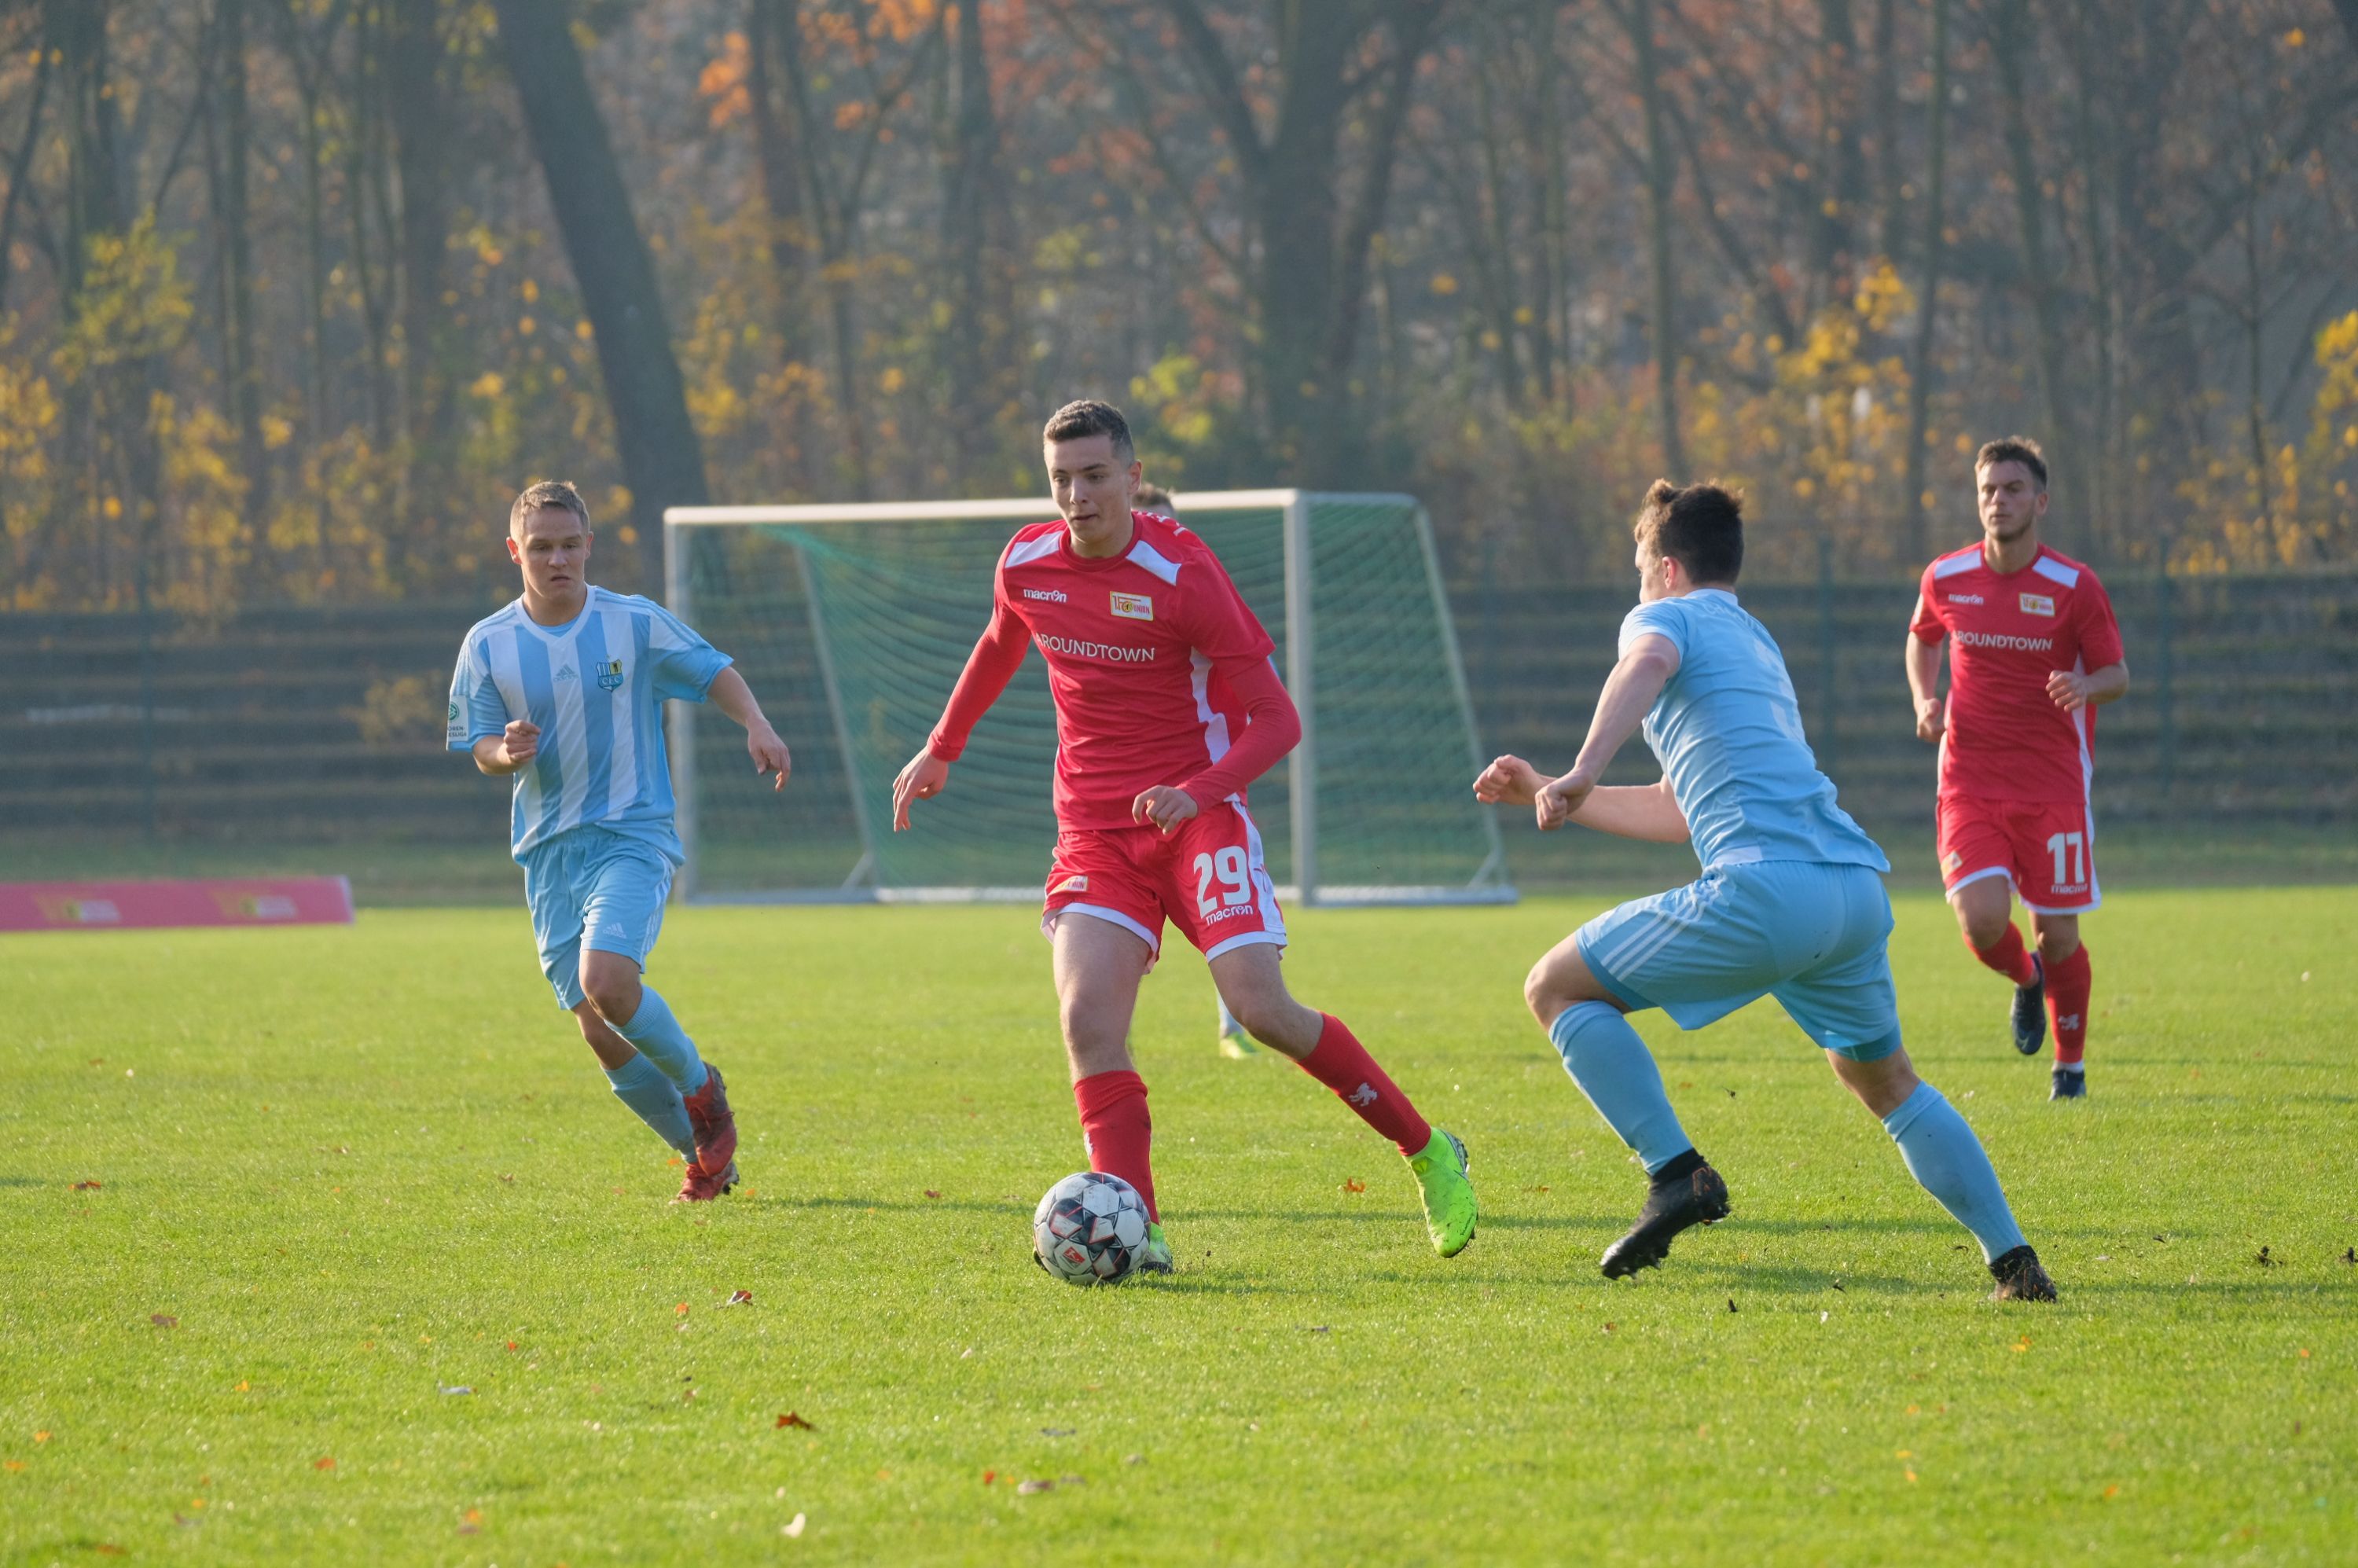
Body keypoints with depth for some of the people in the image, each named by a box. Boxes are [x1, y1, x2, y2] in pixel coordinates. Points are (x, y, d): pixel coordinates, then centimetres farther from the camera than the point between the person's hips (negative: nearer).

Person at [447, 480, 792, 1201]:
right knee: (599, 1032, -2)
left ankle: (701, 1087, 1)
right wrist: (505, 753, -17)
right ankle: (704, 1154, 17)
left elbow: (713, 671, 8)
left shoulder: (635, 623, -2)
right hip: (549, 853, 3)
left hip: (632, 835, -3)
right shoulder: (487, 646, 2)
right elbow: (479, 747, 7)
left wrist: (756, 723, -11)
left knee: (606, 984, -26)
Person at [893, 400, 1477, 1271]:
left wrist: (1197, 793, -27)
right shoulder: (1026, 563, 2)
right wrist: (941, 750, 33)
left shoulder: (1181, 575, -14)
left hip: (1198, 816, -4)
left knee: (1262, 1009, -16)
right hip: (1093, 831, 4)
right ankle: (1135, 1231, -19)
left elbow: (1276, 719, -12)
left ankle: (1430, 1154, 2)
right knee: (1087, 1019, -18)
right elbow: (999, 645, 28)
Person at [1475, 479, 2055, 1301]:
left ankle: (1676, 1172, -7)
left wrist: (1581, 773, -28)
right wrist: (1548, 793, 44)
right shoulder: (1755, 642, 34)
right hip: (1858, 887, 8)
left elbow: (1649, 664, -19)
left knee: (1556, 987, 5)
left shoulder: (1664, 616, 9)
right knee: (1883, 1078, 28)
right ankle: (2015, 1261, 19)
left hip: (1765, 887, -8)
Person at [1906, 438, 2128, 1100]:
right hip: (1970, 783, 1)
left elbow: (2117, 674, 1)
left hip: (2054, 784, -1)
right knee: (1982, 920, -17)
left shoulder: (2075, 587, -7)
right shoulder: (1946, 579, 1)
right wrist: (1924, 702, 2)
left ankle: (2070, 1065, 25)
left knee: (2058, 934, 1)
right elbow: (1922, 640, 21)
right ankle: (2026, 981, 20)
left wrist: (2088, 687, -23)